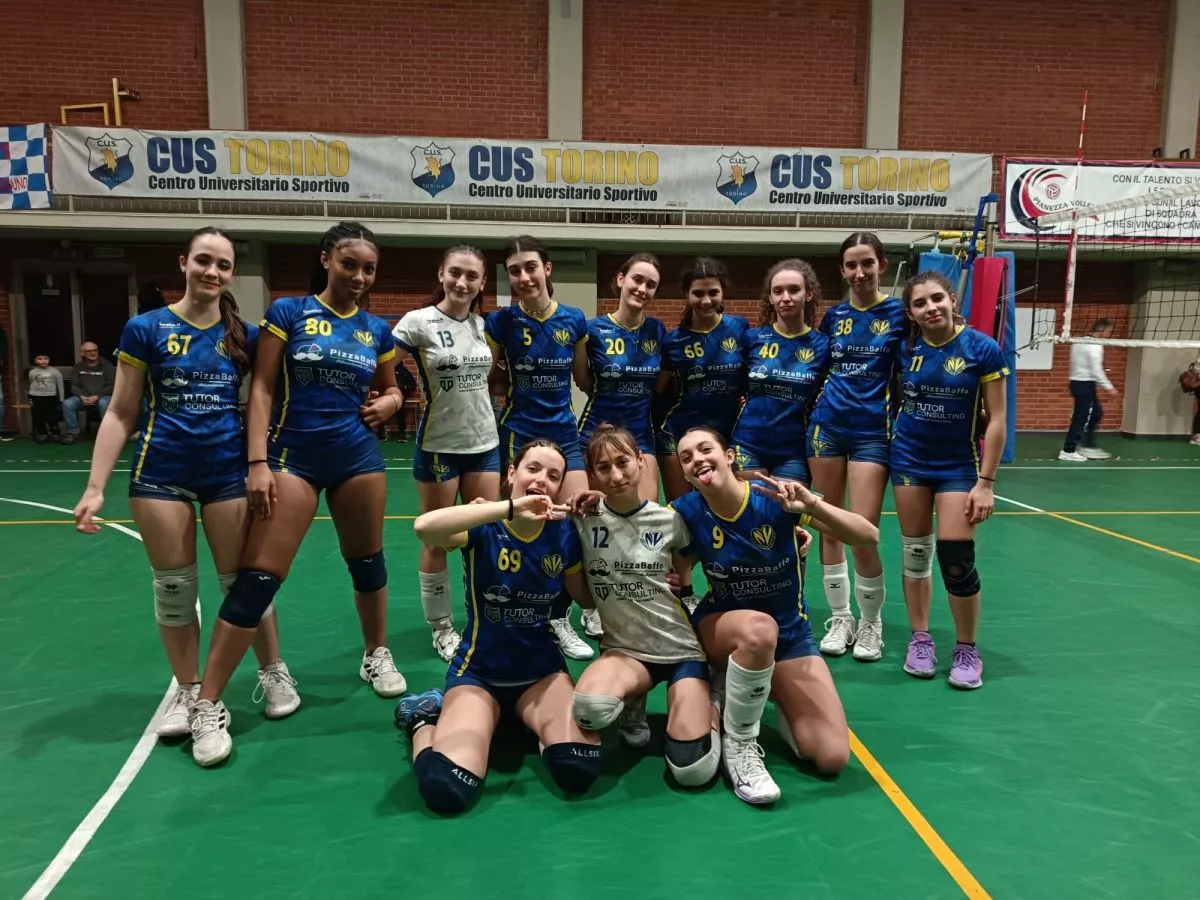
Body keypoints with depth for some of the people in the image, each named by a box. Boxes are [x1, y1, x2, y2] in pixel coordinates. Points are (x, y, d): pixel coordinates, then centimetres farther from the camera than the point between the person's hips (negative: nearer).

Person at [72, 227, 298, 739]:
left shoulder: (245, 336, 3)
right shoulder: (145, 328, -2)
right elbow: (121, 414, 0)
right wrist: (95, 487, -5)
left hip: (229, 472, 1)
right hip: (160, 475, 0)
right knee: (173, 588, 8)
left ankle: (274, 674, 24)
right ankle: (188, 692, 25)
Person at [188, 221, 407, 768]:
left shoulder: (377, 330, 8)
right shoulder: (288, 312, -2)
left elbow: (390, 389, 21)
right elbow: (262, 389, -6)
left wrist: (387, 403, -3)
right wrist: (258, 462, -13)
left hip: (359, 457, 4)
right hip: (293, 457, -3)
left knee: (367, 560, 14)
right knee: (257, 576, -7)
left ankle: (377, 655, 37)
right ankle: (207, 706, 2)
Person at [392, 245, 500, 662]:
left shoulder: (483, 323, 5)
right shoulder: (419, 321, -10)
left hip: (485, 443, 5)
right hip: (439, 446, -5)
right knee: (437, 541, 6)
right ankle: (442, 628, 21)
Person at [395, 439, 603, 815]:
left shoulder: (564, 534, -5)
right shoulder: (484, 528, -16)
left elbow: (587, 598, 8)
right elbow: (424, 527, -38)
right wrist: (510, 507, -39)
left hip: (542, 671, 3)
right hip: (478, 673, -3)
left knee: (580, 770, -23)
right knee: (446, 789, -24)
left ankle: (528, 719, 10)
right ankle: (423, 719, 9)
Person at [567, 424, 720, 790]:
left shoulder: (670, 520, -6)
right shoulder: (585, 520, -7)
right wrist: (575, 515, -11)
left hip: (683, 649, -1)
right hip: (624, 649, 1)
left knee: (693, 771, -13)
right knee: (589, 708, -33)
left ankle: (708, 709, 20)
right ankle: (632, 706, 4)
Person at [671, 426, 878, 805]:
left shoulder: (776, 498, -20)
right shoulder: (687, 512, -15)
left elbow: (869, 536, -22)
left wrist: (812, 505, -38)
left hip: (790, 633, 1)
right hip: (719, 628, -1)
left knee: (832, 757, -10)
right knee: (759, 628, -40)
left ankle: (756, 689, 17)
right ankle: (738, 745, -15)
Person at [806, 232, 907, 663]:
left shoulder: (899, 313, -2)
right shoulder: (832, 315, 8)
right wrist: (814, 406, 9)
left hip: (873, 432, -3)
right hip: (827, 427, 3)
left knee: (863, 534, -7)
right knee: (829, 528, 7)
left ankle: (870, 623, 16)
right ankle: (839, 618, 22)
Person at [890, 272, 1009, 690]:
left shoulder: (983, 349, -12)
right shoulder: (905, 349, -3)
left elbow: (996, 420, -10)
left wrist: (986, 482, -13)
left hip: (958, 465, -3)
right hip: (908, 460, 3)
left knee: (956, 557, -7)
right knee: (915, 553, 8)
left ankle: (967, 650, 13)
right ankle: (920, 638, 24)